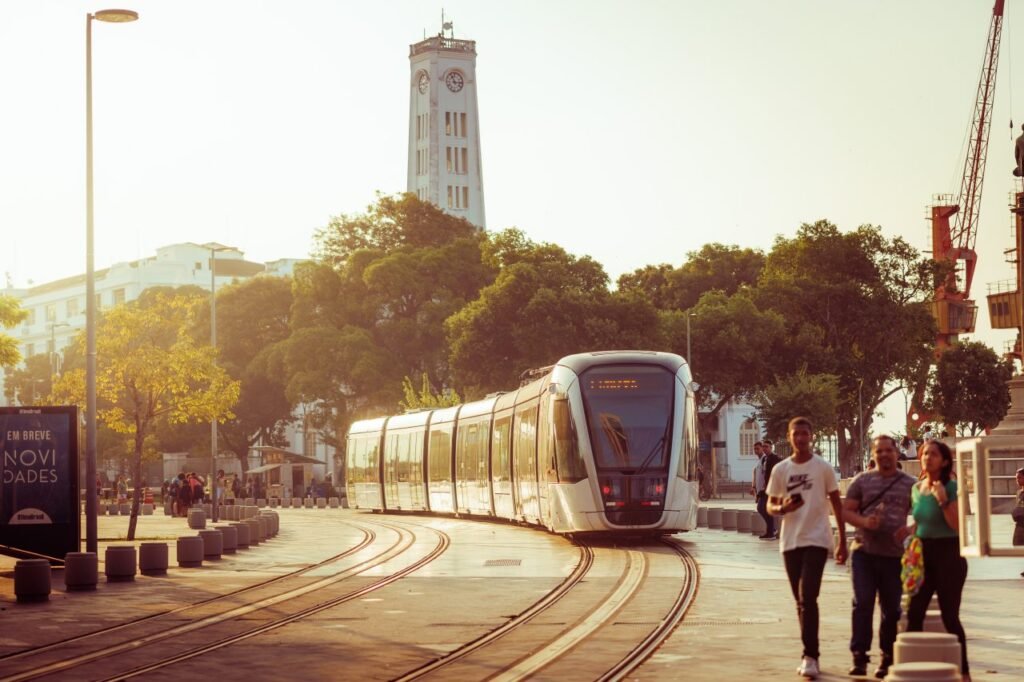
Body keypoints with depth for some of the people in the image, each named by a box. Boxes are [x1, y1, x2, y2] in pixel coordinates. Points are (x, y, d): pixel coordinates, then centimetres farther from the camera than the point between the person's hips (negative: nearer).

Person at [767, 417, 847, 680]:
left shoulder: (823, 468, -1)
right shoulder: (780, 470, 6)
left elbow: (837, 504, 4)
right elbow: (771, 505, 10)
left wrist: (843, 541, 1)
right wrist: (782, 508, -14)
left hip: (817, 540, -4)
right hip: (791, 542, 4)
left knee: (808, 597, -15)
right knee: (801, 600, 10)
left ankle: (810, 656, -15)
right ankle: (810, 655, 18)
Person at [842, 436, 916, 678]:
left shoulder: (910, 484, 7)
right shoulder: (862, 481, 6)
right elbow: (846, 511, 4)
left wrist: (910, 530, -13)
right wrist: (864, 522, -16)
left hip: (894, 555, 1)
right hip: (864, 552, -1)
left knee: (891, 609, 8)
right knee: (862, 603, -11)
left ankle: (887, 658, 19)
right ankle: (859, 656, -8)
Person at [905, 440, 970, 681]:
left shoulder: (951, 487, -11)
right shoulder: (916, 489, 8)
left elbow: (958, 526, -18)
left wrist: (943, 500, -27)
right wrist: (907, 531, 3)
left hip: (948, 553, -6)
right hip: (923, 554, 6)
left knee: (950, 616, -3)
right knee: (914, 613, 1)